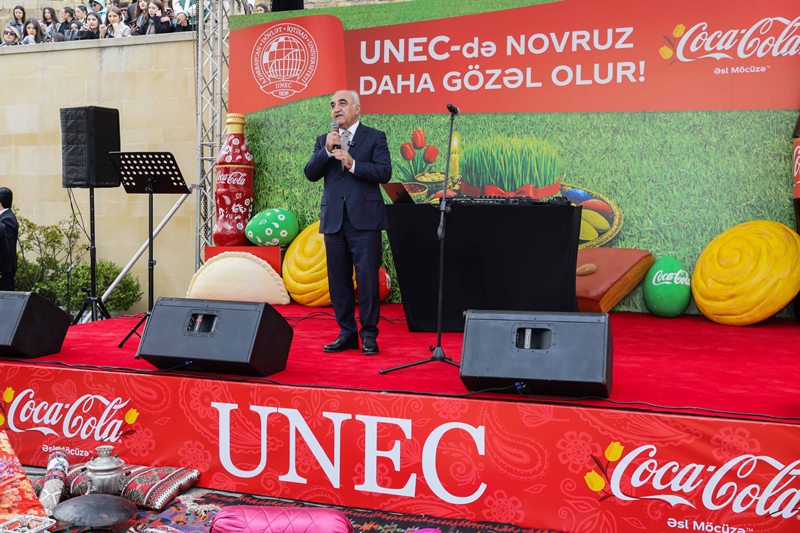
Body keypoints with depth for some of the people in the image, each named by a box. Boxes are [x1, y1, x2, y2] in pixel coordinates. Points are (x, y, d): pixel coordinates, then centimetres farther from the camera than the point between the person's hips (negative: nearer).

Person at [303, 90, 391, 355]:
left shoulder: (374, 137, 4)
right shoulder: (323, 140, 16)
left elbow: (384, 172, -8)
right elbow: (311, 174, 5)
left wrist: (353, 164, -17)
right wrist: (327, 150, -9)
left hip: (364, 219, -4)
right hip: (333, 220, 5)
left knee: (367, 278, -4)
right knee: (338, 279, 8)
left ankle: (368, 335, 6)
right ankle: (346, 333, 18)